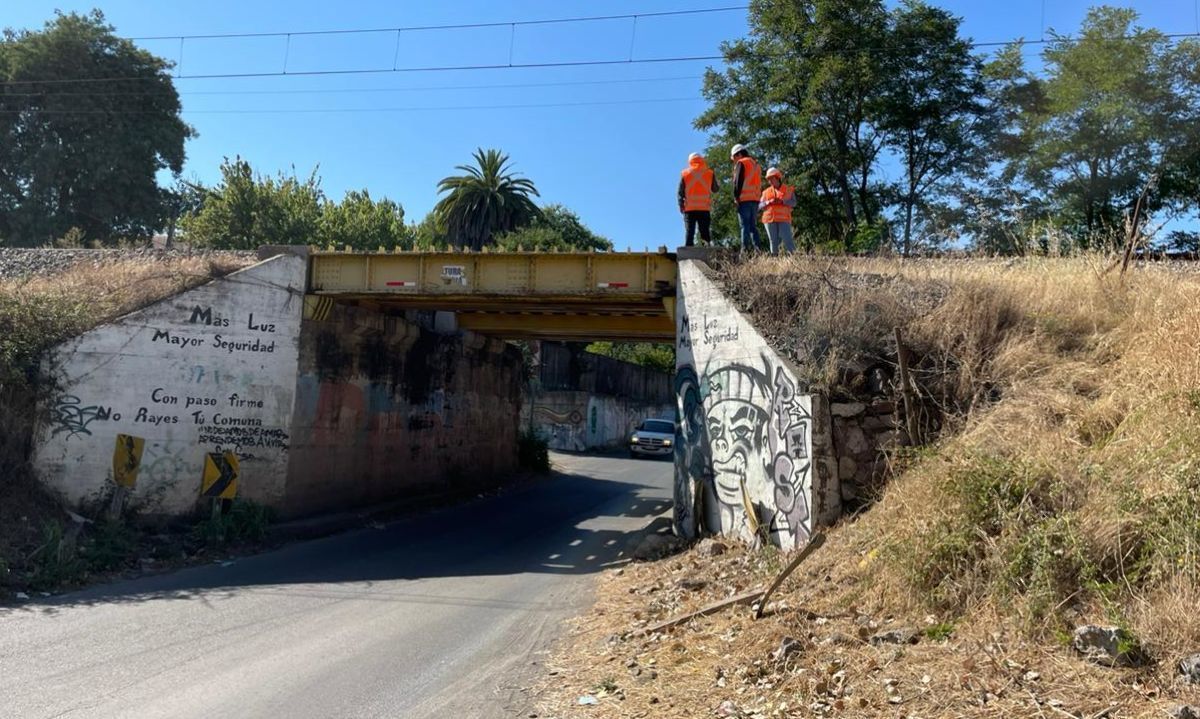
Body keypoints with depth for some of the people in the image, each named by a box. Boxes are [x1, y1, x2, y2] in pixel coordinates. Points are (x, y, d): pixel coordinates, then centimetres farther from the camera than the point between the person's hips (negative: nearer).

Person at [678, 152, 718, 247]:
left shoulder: (685, 173, 3)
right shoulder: (710, 173, 5)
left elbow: (681, 192, 1)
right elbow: (715, 190, 14)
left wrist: (681, 205, 8)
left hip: (689, 208, 0)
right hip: (705, 208, 0)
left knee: (689, 232, 2)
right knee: (705, 232, 4)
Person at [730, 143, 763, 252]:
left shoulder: (741, 163, -1)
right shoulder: (756, 165, 23)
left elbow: (738, 181, -9)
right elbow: (759, 183, 21)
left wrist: (736, 197, -5)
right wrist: (758, 196, 17)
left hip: (744, 199, -7)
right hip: (755, 199, 7)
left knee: (745, 226, -9)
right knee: (753, 226, 9)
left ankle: (746, 249, -15)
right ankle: (758, 249, 2)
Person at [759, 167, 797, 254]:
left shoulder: (788, 190, 12)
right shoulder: (766, 192, 17)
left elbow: (793, 203, 0)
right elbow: (760, 206, 9)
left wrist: (782, 201, -15)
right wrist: (769, 202, -9)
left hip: (783, 219, -2)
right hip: (770, 219, 2)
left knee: (787, 240, -13)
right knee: (774, 241, -1)